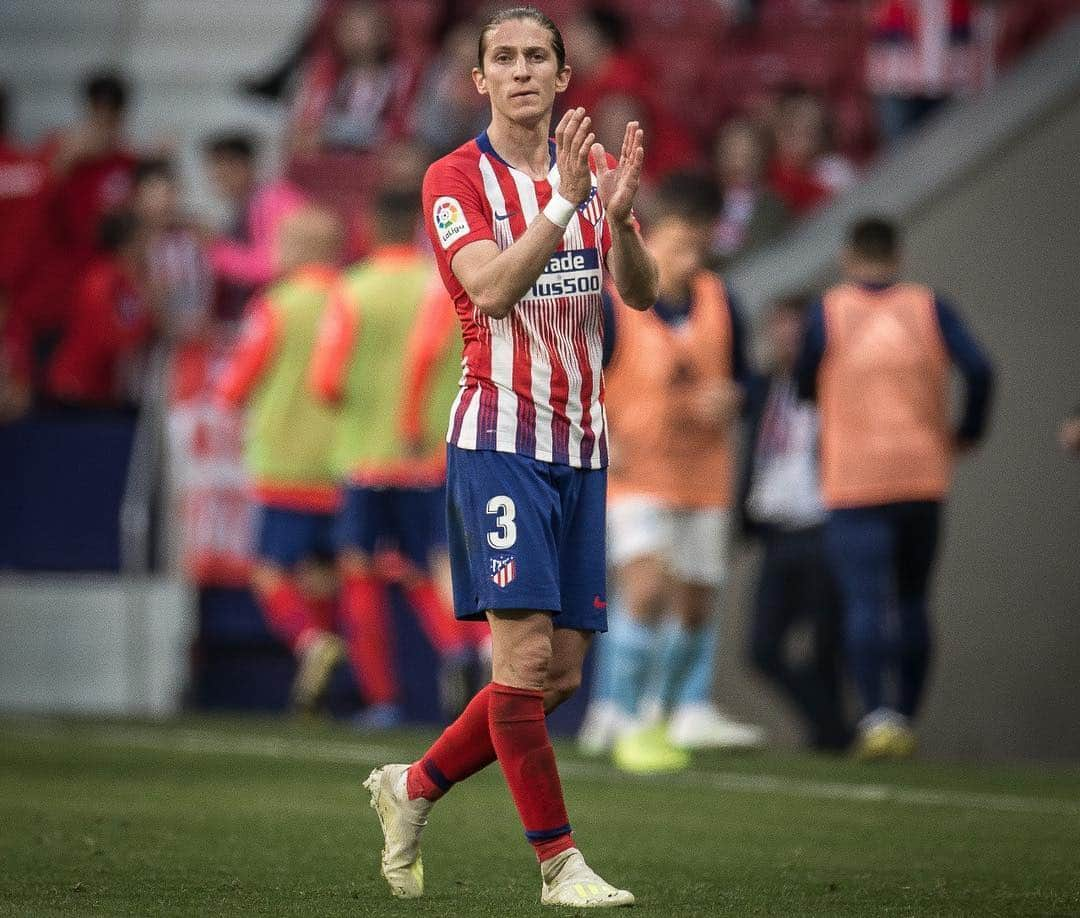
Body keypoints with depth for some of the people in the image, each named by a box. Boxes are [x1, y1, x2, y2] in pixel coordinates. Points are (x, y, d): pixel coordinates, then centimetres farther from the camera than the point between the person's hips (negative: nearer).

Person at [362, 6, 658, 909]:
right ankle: (560, 862, -7)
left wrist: (619, 213, -22)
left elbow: (641, 292, -2)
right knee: (525, 658, -13)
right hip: (499, 440, -6)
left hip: (580, 445, 6)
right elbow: (492, 290, -20)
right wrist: (565, 201, -29)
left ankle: (414, 786, 24)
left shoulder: (591, 166, 10)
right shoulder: (457, 177, -4)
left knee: (559, 675, 6)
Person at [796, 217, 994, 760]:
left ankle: (877, 714, -25)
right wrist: (967, 433, 6)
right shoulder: (928, 308, 3)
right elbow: (979, 370, -8)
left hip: (853, 485, -2)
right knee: (912, 602, 15)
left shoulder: (827, 313, 0)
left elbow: (804, 387, 7)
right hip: (923, 480, 2)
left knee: (864, 603, -9)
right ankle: (907, 718, 15)